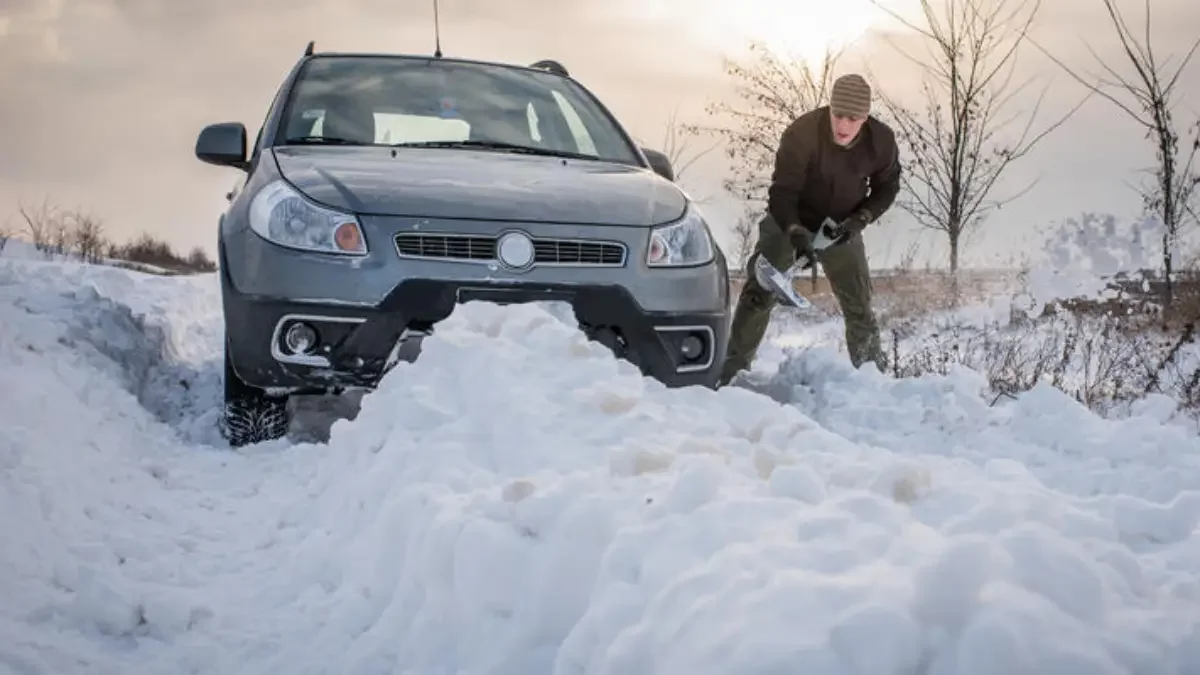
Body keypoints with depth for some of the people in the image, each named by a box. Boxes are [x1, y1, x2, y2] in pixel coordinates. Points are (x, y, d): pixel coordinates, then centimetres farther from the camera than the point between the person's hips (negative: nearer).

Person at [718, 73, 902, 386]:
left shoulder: (881, 141, -18)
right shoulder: (802, 132, -29)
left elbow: (886, 188, -1)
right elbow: (781, 192, -26)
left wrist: (860, 219, -18)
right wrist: (796, 234, -40)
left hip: (841, 226, 3)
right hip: (789, 221, -3)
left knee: (859, 305, 7)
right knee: (759, 294, -12)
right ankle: (731, 370, -6)